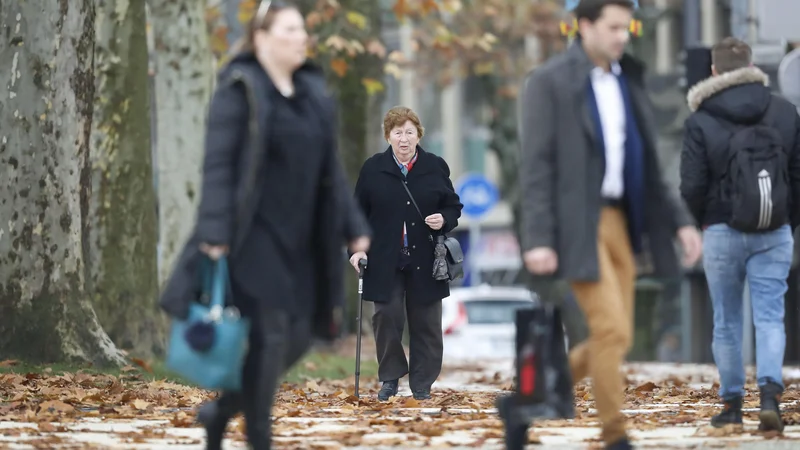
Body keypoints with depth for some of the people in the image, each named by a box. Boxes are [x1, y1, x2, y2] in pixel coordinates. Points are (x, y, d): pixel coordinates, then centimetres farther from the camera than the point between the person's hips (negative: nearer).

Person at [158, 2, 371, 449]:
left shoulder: (313, 93, 13)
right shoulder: (240, 90, -7)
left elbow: (331, 170, 15)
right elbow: (218, 165, -12)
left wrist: (354, 227, 8)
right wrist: (215, 233, -20)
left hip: (300, 241, 7)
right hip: (254, 237, -7)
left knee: (298, 338, 5)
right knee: (271, 335, -10)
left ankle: (221, 411, 24)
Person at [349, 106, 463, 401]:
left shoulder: (435, 167, 3)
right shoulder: (373, 169, 2)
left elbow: (453, 206, 9)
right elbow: (359, 212, 4)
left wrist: (444, 220, -12)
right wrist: (358, 247, -6)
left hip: (424, 262, 1)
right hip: (384, 262, -1)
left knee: (426, 323, 4)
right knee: (387, 318, -4)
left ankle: (422, 383, 14)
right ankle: (390, 378, 13)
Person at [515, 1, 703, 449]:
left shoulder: (627, 81, 13)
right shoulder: (549, 83, -7)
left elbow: (648, 167, 17)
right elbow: (536, 167, -11)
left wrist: (681, 221, 8)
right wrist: (537, 240, -19)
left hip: (619, 223, 7)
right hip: (575, 226, -7)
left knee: (616, 338, 6)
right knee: (612, 331, -14)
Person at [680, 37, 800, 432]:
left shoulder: (701, 122, -8)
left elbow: (691, 187, -9)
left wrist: (701, 221, 11)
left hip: (723, 232, -2)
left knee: (726, 321, 9)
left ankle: (732, 403, 14)